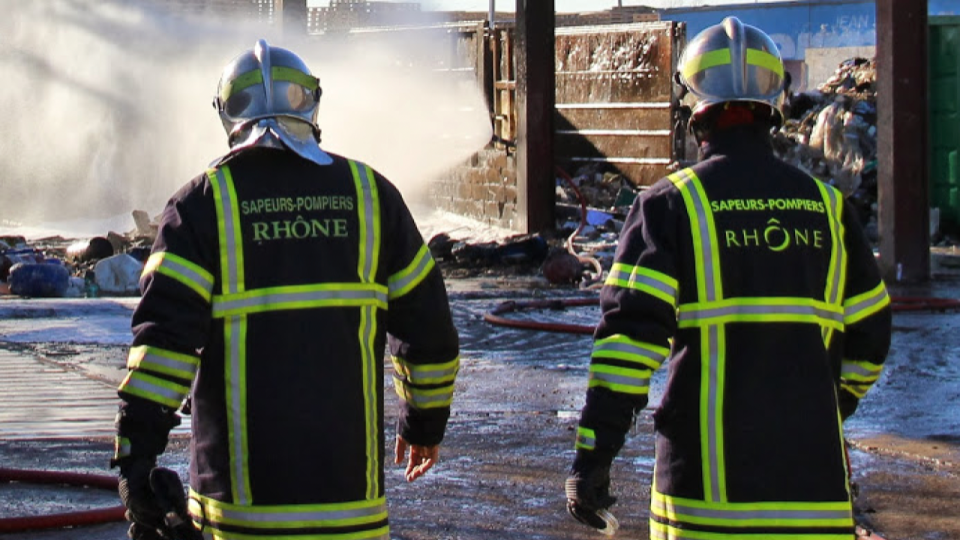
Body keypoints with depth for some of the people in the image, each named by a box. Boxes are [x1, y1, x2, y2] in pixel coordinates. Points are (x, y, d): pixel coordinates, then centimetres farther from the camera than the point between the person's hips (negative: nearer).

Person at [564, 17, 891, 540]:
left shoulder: (671, 204, -3)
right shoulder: (827, 207, 9)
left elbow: (630, 332, -11)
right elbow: (868, 335, 15)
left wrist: (591, 458, -10)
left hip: (707, 473, -3)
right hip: (813, 478, 3)